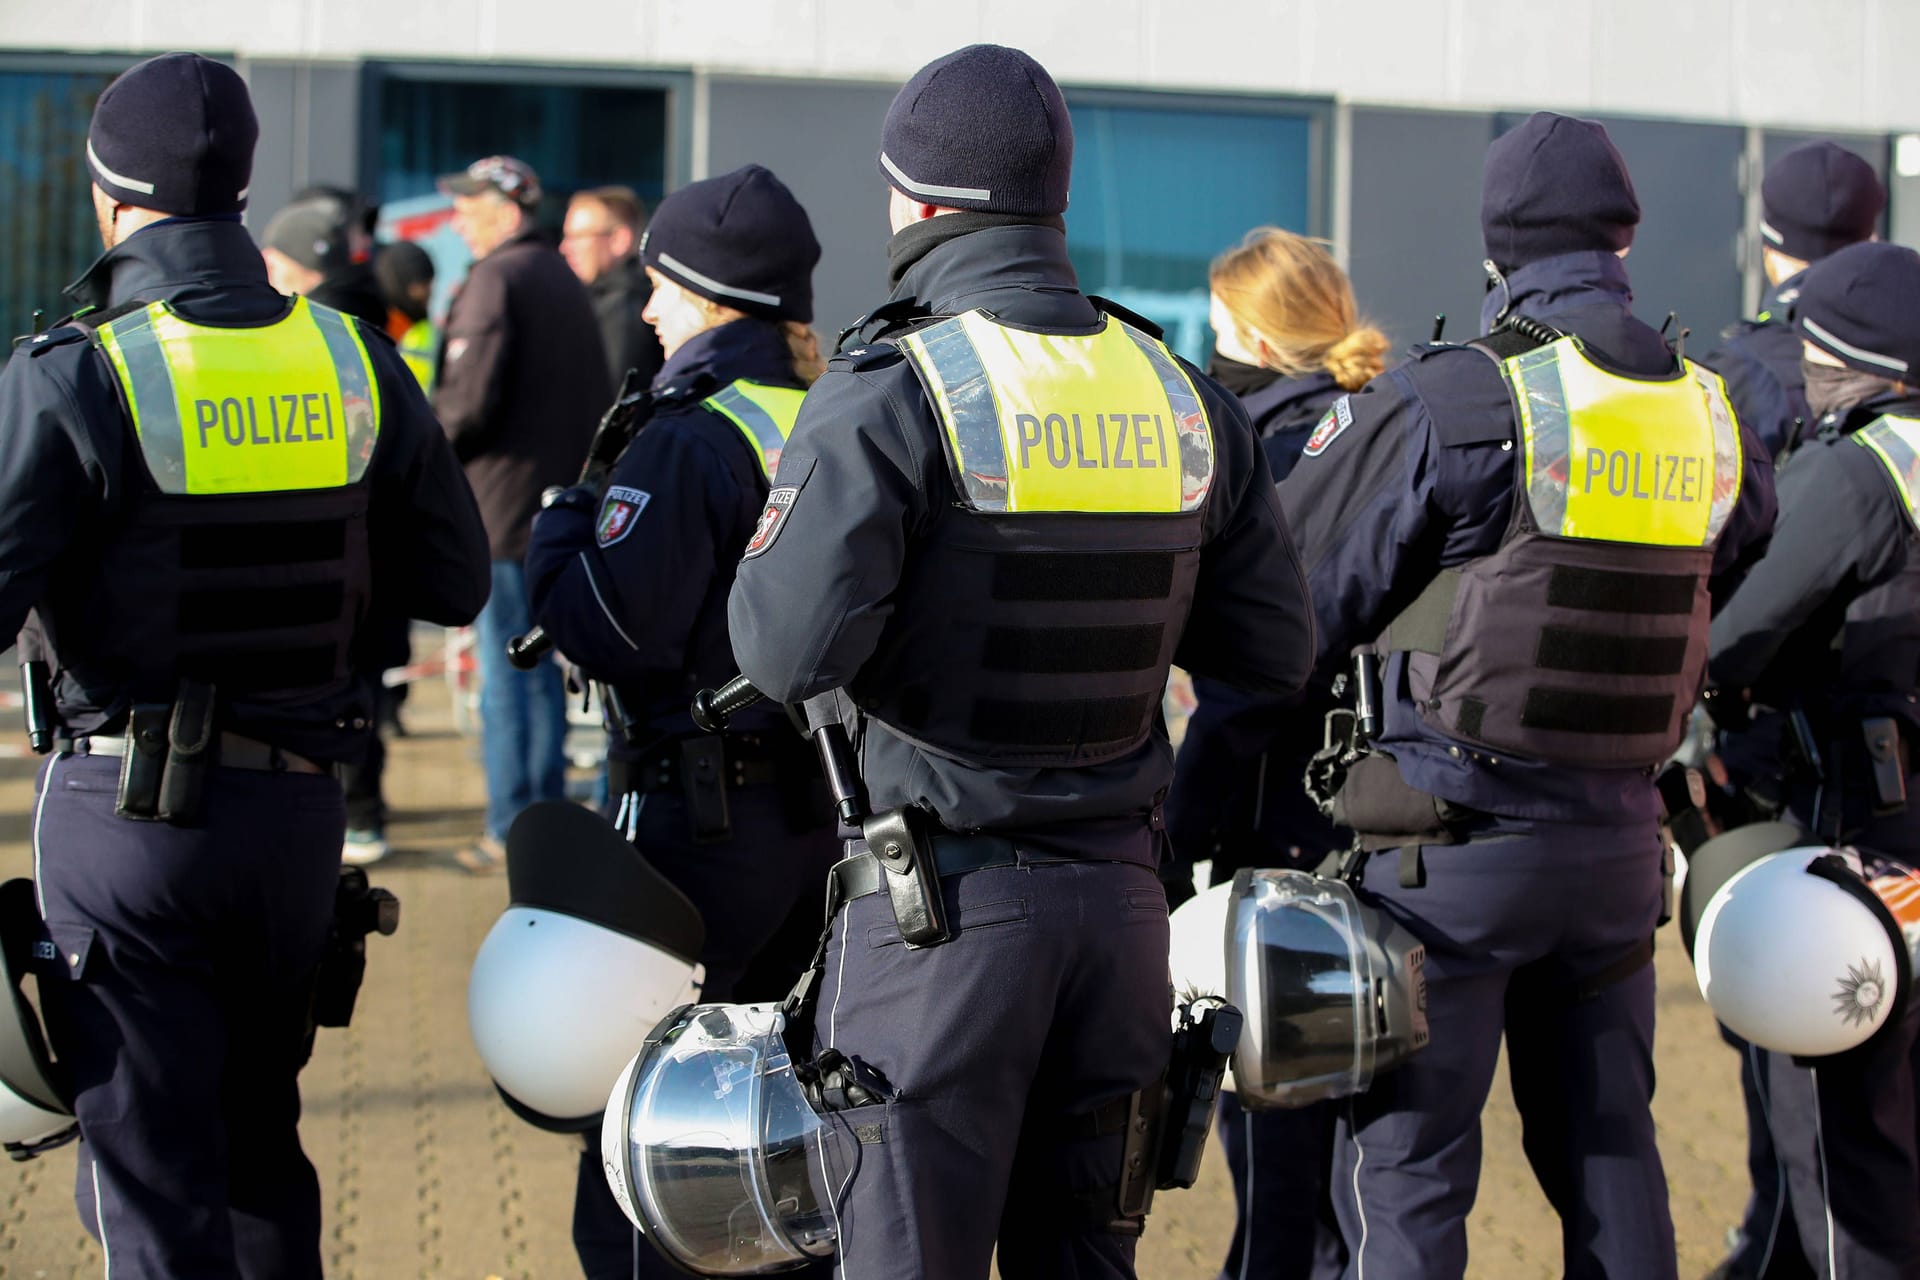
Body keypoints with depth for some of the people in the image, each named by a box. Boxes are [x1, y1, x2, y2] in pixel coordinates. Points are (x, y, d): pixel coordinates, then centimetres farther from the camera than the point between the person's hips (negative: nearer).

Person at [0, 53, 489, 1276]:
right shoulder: (354, 362, 1)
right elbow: (455, 581, 8)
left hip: (129, 812, -4)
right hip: (299, 804, 5)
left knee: (152, 1178, 3)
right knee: (261, 1141, 21)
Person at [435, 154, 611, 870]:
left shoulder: (495, 281, -12)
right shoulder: (563, 279, 15)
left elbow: (471, 401, -19)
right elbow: (596, 396, 17)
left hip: (502, 502, -8)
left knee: (505, 675, -4)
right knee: (542, 666, 14)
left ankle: (512, 830, -1)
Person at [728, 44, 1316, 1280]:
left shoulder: (889, 398, -12)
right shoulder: (1185, 399, 6)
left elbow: (788, 652, -20)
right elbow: (1277, 652, 9)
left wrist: (763, 554, 1)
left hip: (940, 905, -5)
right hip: (1121, 890, 6)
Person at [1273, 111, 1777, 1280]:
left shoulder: (1445, 405, -12)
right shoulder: (1710, 416, 4)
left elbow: (1297, 605, -6)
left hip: (1461, 838, -5)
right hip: (1621, 834, 5)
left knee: (1406, 1163, 0)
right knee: (1606, 1148, 15)